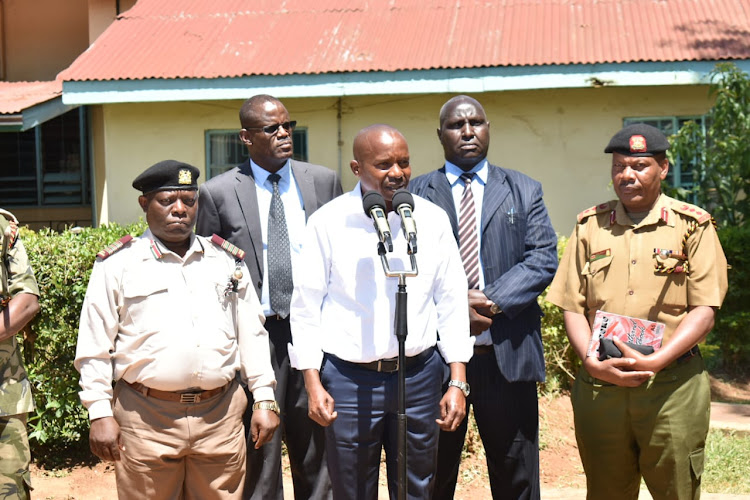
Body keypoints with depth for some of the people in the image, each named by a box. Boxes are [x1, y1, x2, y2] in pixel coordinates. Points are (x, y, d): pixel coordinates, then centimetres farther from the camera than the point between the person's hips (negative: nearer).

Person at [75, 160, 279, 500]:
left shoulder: (227, 261, 12)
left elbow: (252, 335, 13)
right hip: (146, 418, -2)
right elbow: (94, 347, 2)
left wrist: (264, 399, 8)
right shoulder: (118, 265, 3)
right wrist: (100, 414, -4)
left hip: (220, 415, 3)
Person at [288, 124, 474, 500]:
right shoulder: (327, 222, -4)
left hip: (419, 374, 2)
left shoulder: (432, 219, 2)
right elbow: (306, 306, 0)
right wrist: (313, 384, -6)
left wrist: (458, 382, 1)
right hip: (349, 379, -2)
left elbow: (452, 302, 5)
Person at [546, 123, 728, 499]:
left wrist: (655, 361, -16)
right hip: (598, 384, 2)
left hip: (672, 385, -2)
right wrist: (593, 363, -9)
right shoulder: (590, 226, 9)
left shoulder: (692, 226, 2)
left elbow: (704, 310, -4)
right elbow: (573, 307, 7)